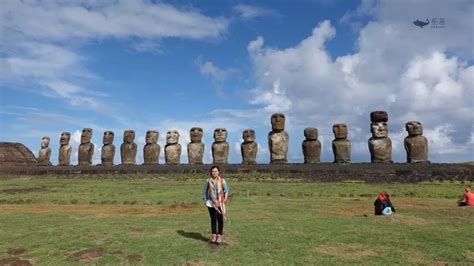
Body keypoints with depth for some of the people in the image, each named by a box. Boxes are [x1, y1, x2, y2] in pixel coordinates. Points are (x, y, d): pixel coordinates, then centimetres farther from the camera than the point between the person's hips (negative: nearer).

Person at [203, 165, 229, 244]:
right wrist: (205, 201, 4)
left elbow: (226, 191, -1)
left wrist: (224, 200, -9)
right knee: (213, 219, 11)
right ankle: (213, 235, 21)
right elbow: (205, 191, 8)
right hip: (211, 203, 1)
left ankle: (219, 236, 13)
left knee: (220, 219, 4)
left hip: (220, 203, -1)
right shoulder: (208, 181, -1)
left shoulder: (222, 181, -4)